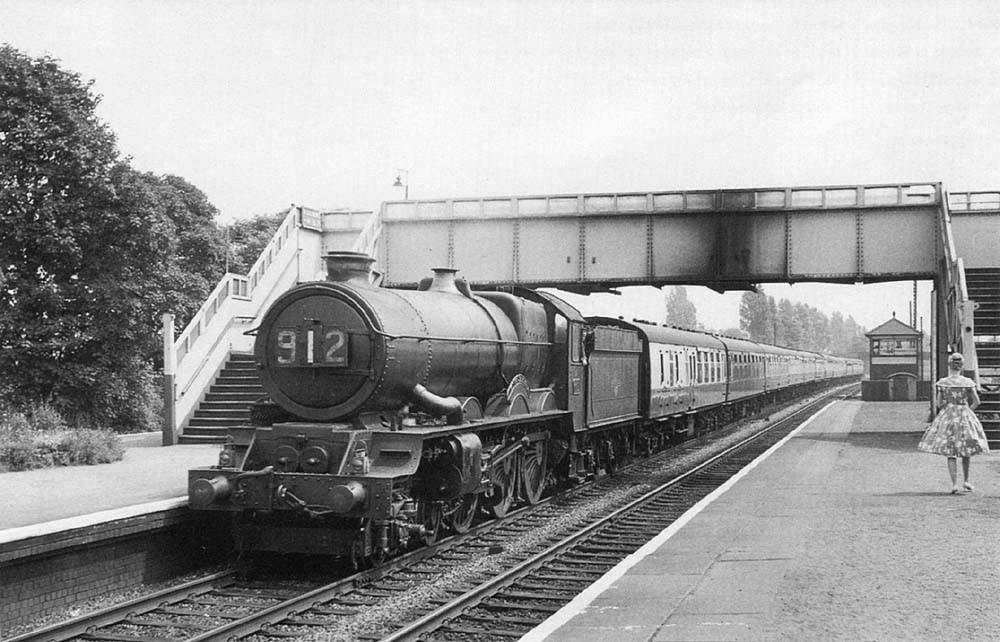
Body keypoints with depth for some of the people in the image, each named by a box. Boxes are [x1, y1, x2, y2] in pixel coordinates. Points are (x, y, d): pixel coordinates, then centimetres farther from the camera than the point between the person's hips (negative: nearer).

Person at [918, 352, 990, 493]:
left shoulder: (942, 383, -5)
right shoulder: (967, 382, -2)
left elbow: (937, 404, -4)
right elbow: (976, 402, 1)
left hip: (947, 416, -1)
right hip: (965, 416, 1)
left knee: (951, 453, 0)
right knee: (965, 451, 18)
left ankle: (954, 484, -9)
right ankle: (965, 481, 24)